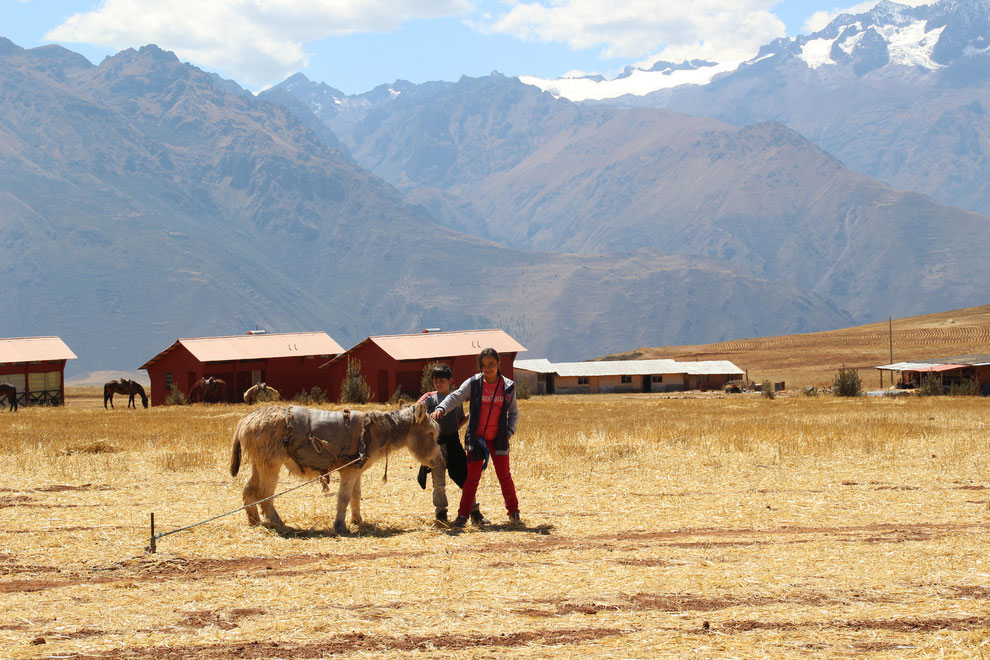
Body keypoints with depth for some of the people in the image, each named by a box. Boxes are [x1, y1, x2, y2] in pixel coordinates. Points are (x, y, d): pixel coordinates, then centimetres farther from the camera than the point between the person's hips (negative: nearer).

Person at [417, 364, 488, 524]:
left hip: (453, 441, 2)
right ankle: (441, 513, 18)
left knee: (465, 477, -1)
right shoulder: (430, 397, 3)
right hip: (435, 442, -2)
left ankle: (474, 512, 7)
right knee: (439, 482, 4)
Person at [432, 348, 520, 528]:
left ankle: (513, 511, 25)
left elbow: (514, 412, 11)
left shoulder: (508, 386, 1)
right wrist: (441, 408, -35)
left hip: (498, 439, 1)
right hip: (477, 438, -1)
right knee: (472, 477, -1)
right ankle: (463, 514, 4)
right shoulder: (474, 383, -4)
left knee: (504, 476, 7)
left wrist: (509, 430, -5)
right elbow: (456, 397, -17)